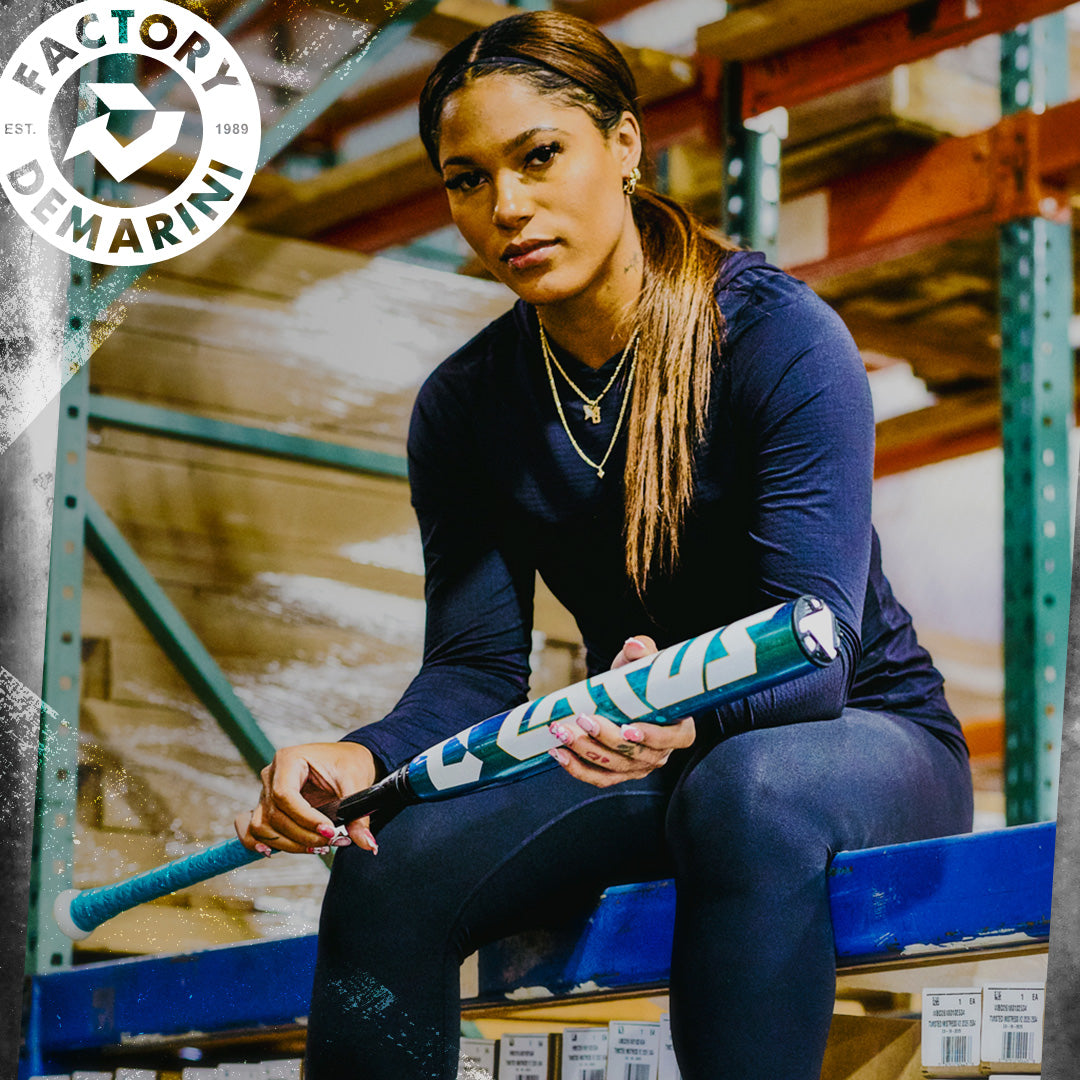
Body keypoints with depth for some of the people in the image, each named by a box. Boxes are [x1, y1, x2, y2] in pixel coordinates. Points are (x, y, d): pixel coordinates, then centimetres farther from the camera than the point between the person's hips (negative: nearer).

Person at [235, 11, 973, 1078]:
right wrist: (361, 757, -28)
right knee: (390, 861, -25)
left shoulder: (780, 335, -17)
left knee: (748, 788, -41)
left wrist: (687, 711, -48)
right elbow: (477, 666, -5)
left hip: (864, 738, -4)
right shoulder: (463, 407, -2)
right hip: (646, 759, 4)